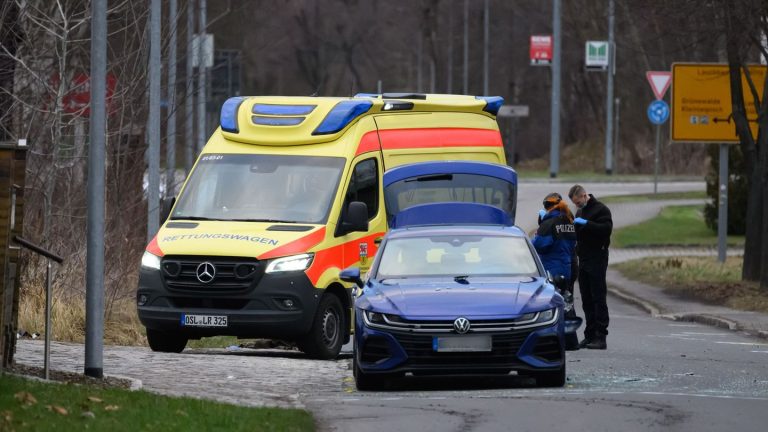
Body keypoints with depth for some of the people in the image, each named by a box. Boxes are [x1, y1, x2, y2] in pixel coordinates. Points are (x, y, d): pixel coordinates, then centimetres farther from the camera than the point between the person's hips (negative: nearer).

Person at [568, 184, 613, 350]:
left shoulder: (600, 210, -7)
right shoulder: (580, 211, 19)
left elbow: (606, 229, -21)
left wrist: (586, 223, -23)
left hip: (597, 260, -9)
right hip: (584, 260, 9)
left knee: (598, 298, -8)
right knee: (587, 300, 8)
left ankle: (600, 337, -9)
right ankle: (590, 335, 11)